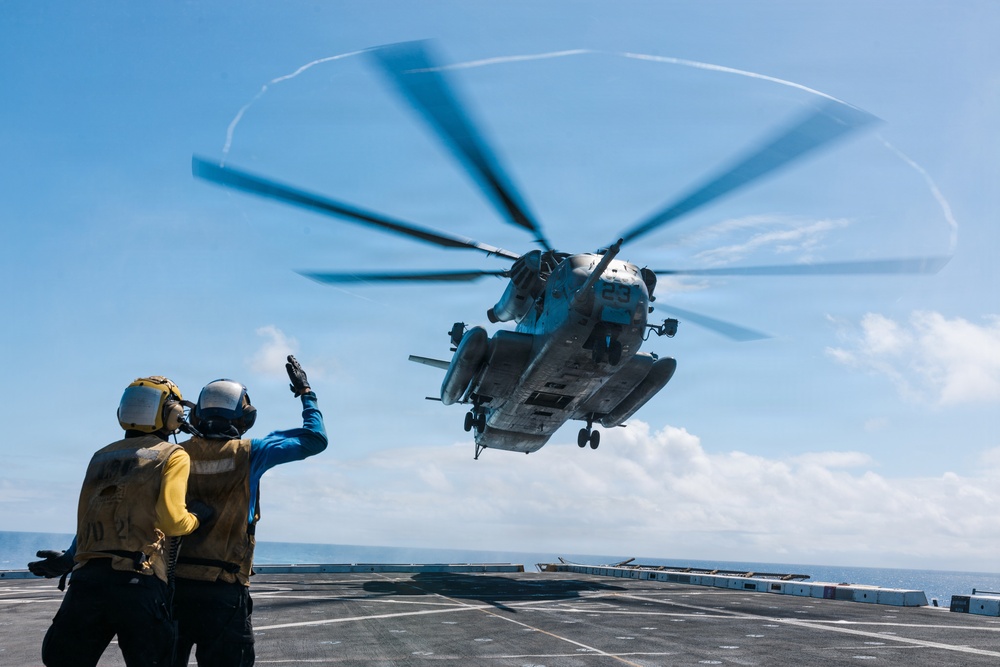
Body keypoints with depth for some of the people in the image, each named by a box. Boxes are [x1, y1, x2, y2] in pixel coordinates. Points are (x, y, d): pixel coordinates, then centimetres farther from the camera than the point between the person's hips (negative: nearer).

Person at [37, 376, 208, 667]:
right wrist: (198, 519, 10)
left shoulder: (101, 457, 21)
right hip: (138, 582, -4)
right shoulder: (173, 455, 4)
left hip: (86, 578, 5)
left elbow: (85, 520, 20)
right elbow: (171, 520, -7)